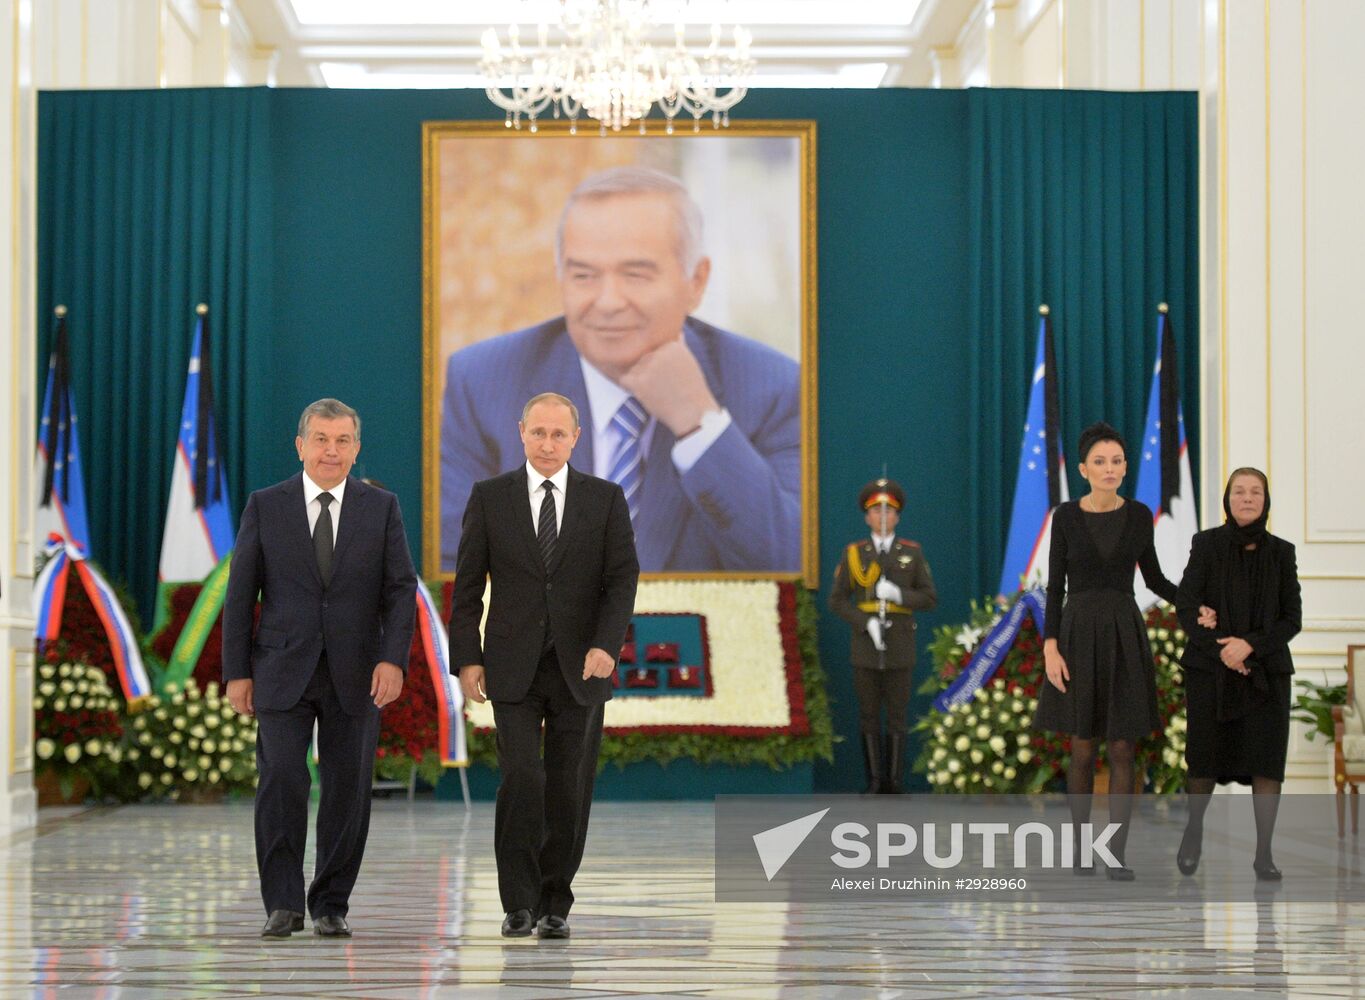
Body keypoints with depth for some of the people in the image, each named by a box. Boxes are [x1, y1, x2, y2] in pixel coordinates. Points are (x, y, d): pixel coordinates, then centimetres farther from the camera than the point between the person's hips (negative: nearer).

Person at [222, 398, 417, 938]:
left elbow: (400, 589, 1)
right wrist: (237, 671, -1)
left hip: (354, 673, 1)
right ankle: (283, 904, -3)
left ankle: (331, 905, 14)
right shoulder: (265, 506, 4)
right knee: (282, 781, -11)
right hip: (282, 671, -1)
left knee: (348, 787, 2)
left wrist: (393, 658, -12)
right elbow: (240, 593, 4)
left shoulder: (382, 508, 6)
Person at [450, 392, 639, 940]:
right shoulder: (489, 497, 4)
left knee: (569, 790, 3)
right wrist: (466, 658, -3)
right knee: (522, 779, -14)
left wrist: (606, 644, -15)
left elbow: (623, 579, -1)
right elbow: (467, 586, 5)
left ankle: (555, 906, 15)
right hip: (513, 668, -1)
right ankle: (519, 903, -4)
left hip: (580, 668, 1)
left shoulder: (606, 499, 5)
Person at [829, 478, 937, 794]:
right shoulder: (853, 554, 3)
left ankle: (893, 785, 7)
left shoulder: (913, 552, 3)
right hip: (865, 649, 0)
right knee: (868, 717, 3)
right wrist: (867, 622, -15)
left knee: (897, 718, 1)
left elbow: (930, 599, 2)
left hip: (899, 650, 0)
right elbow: (837, 601, 1)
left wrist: (898, 595, -17)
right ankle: (874, 783, 10)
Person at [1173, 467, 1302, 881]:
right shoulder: (1206, 545, 0)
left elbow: (1292, 618, 0)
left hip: (1266, 670, 1)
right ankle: (1194, 828, 29)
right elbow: (1186, 607, -4)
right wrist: (1219, 648, -16)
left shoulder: (1281, 552, 5)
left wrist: (1250, 644, -15)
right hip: (1210, 669, -1)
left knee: (1267, 760, -7)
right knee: (1205, 758, 1)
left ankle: (1264, 854, -1)